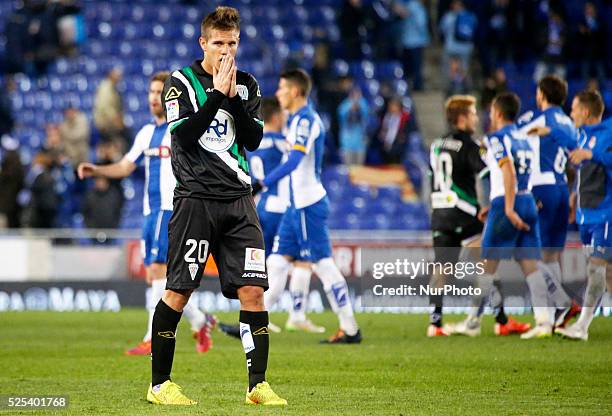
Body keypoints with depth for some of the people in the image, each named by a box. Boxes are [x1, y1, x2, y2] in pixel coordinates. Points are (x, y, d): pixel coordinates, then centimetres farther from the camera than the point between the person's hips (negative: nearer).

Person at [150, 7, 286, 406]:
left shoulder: (248, 85, 13)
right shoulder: (181, 82, 0)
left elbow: (253, 139, 3)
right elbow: (184, 135, -13)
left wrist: (234, 96, -7)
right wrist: (217, 94, -14)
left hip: (238, 199, 4)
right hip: (196, 197, -4)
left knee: (253, 290, -5)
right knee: (178, 292, -3)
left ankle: (258, 384, -1)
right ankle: (159, 384, 7)